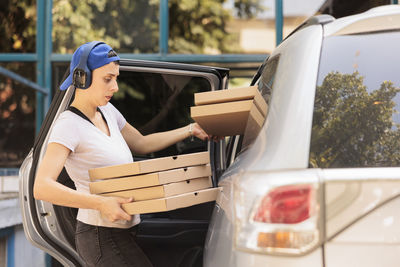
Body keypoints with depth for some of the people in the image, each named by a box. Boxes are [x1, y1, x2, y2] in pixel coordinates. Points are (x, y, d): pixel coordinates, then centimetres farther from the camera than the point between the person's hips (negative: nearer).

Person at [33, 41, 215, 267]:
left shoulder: (106, 111, 9)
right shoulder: (69, 124, -17)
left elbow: (141, 143, 26)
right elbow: (42, 187, -27)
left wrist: (190, 130, 21)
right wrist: (101, 203, -33)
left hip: (122, 231, 9)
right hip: (103, 238, -9)